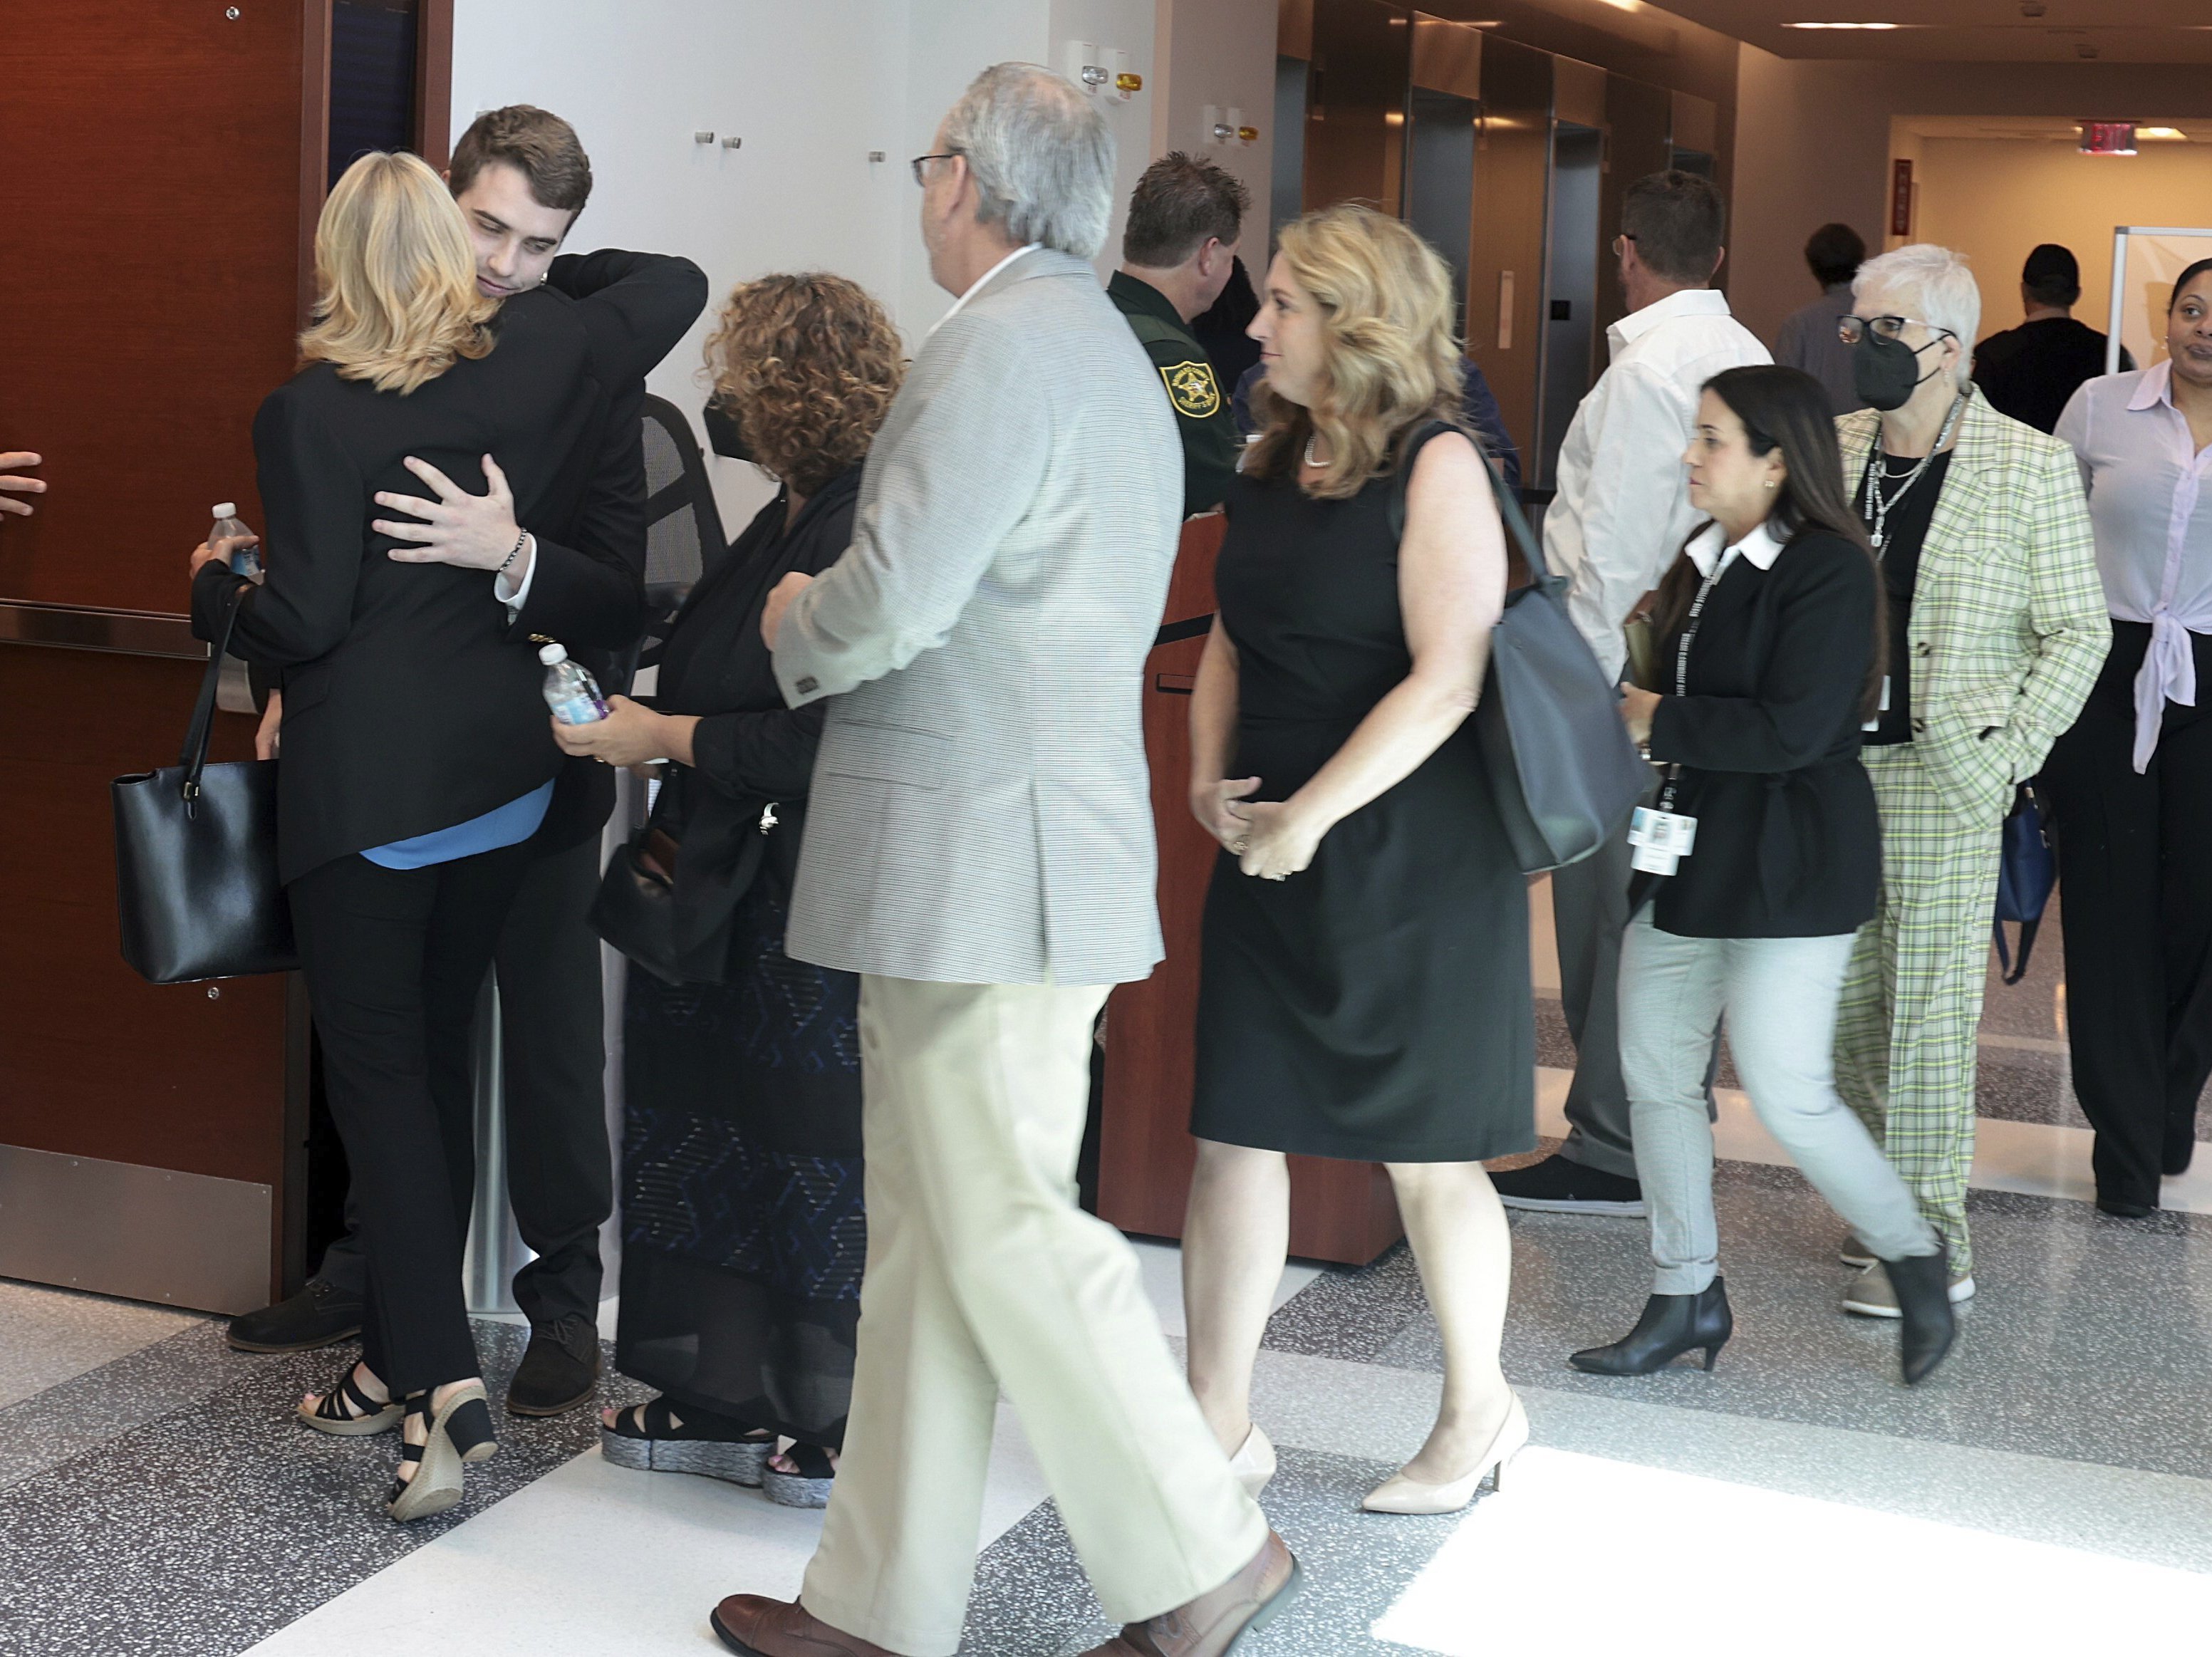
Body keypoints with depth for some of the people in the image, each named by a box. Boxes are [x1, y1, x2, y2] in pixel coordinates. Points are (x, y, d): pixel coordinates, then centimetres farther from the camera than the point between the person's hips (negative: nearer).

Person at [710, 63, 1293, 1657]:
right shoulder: (1104, 348, 20)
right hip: (997, 852, 10)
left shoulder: (1005, 342, -13)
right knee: (929, 1239, 12)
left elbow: (891, 605, -20)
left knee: (1010, 1232, -2)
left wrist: (794, 618, 0)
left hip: (986, 854, -10)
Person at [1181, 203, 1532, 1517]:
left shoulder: (1436, 468, -12)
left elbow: (1446, 678, -19)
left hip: (1411, 858, -6)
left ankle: (1480, 1409, 27)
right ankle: (1223, 1423, 14)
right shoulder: (1276, 463, 10)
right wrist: (1209, 777, 1)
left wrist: (1310, 816, -18)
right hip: (1270, 852, 7)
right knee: (1233, 1132, 4)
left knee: (1425, 1150, 6)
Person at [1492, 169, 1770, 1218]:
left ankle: (1614, 1152, 2)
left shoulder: (1648, 370, -14)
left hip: (1632, 667, -9)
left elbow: (1614, 543, -17)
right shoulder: (1750, 361, 11)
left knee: (1608, 905, -3)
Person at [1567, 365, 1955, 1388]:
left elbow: (1792, 730, -23)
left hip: (1789, 871, -9)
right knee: (1654, 1072, 10)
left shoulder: (1829, 571, -16)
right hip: (1690, 859, 9)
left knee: (1787, 1094, -7)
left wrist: (1659, 724, -15)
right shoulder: (1705, 563, 10)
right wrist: (1648, 720, -4)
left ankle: (1913, 1260, 17)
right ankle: (1686, 1296, 23)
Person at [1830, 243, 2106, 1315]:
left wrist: (2007, 755, -9)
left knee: (1929, 1011, -2)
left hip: (1941, 777, -5)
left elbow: (2077, 634, -2)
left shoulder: (2031, 469, -6)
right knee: (1842, 999, 10)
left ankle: (1933, 1247, 6)